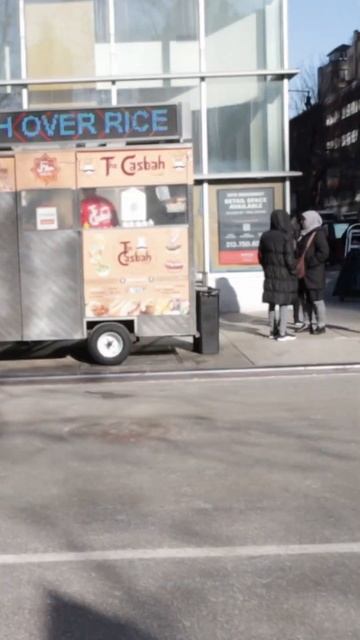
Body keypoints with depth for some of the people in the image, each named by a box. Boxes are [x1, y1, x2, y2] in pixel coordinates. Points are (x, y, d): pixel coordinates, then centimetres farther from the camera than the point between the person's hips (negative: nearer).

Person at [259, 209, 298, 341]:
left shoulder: (265, 236, 2)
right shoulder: (286, 237, -16)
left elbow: (261, 256, 7)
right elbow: (289, 258, -16)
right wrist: (294, 271, 0)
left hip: (270, 274, 6)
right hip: (284, 275, -6)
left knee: (272, 303, 13)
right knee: (284, 304, 2)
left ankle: (273, 331, 20)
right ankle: (282, 333, 3)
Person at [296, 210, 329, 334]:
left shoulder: (318, 234, -11)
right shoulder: (304, 234, 16)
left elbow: (324, 252, -19)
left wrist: (309, 263, -19)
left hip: (314, 273, -9)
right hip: (303, 272, 9)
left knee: (317, 299, -6)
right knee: (305, 299, 13)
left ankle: (321, 325, -1)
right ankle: (307, 323, 21)